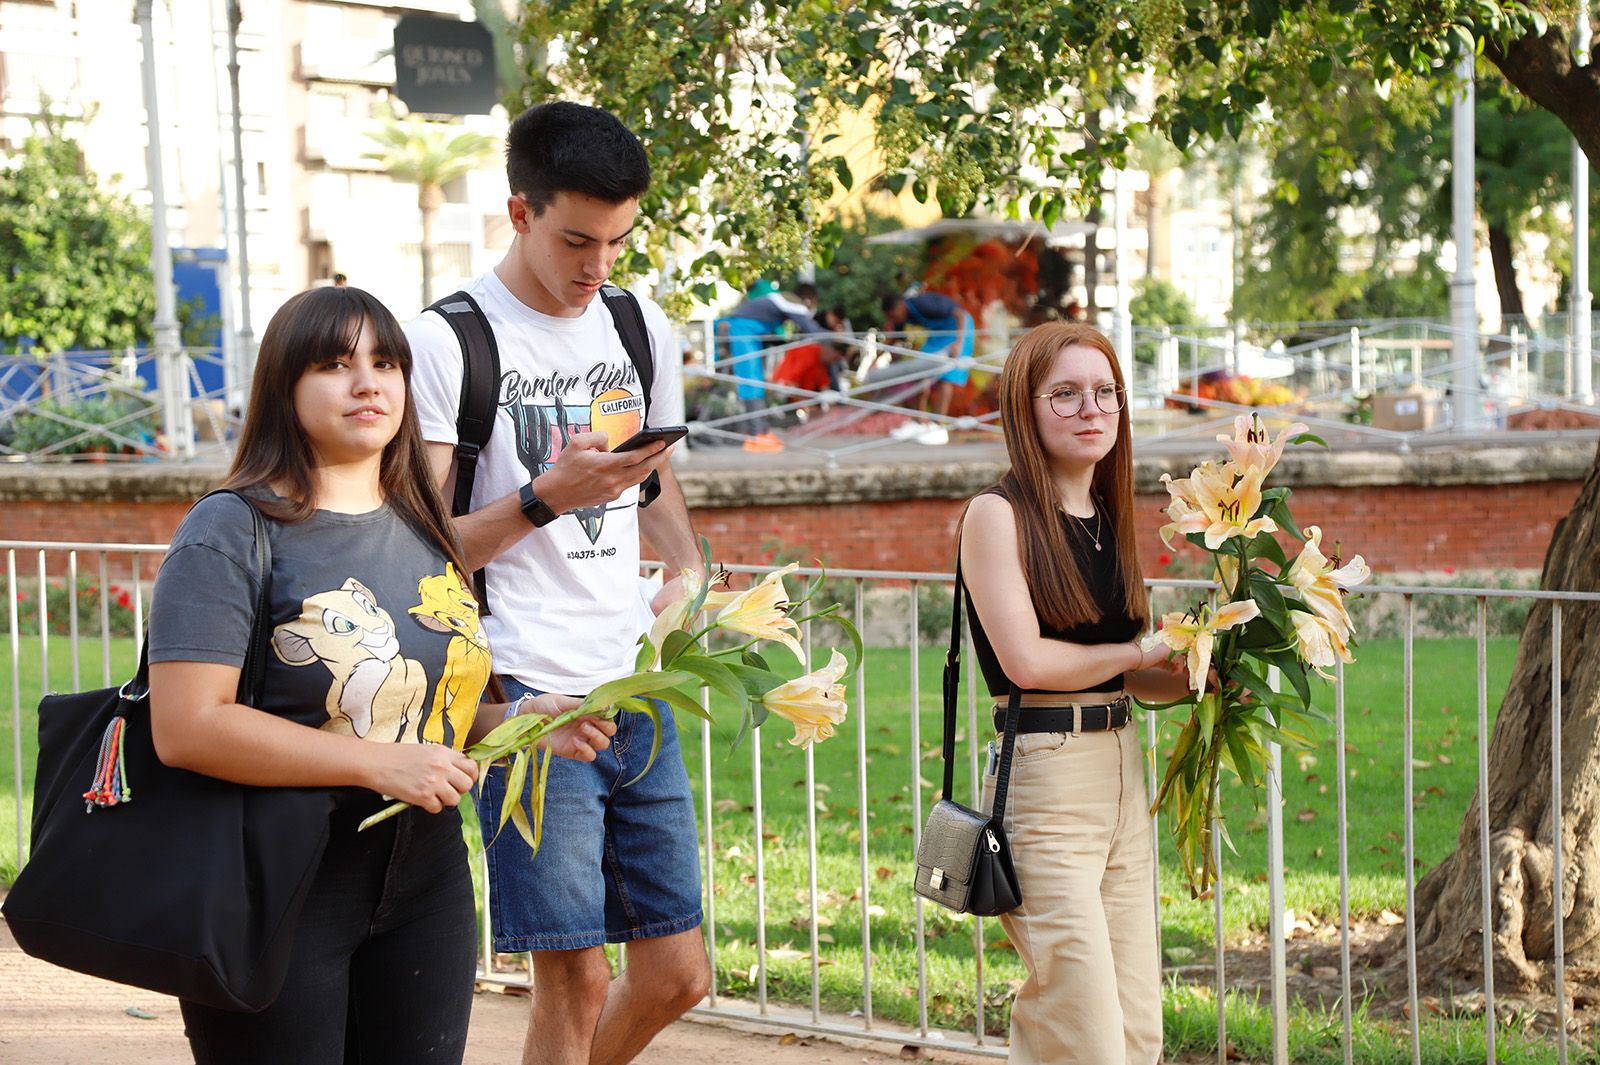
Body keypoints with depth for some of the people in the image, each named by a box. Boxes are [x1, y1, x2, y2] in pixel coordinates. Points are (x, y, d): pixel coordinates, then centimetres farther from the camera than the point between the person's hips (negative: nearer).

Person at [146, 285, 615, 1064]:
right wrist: (380, 764, -22)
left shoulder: (423, 532, 11)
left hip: (424, 883, 7)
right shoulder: (232, 532, -11)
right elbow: (185, 728, -21)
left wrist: (522, 720, 2)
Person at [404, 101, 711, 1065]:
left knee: (676, 974, 8)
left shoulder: (643, 327, 12)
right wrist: (547, 497, -21)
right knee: (576, 979, -6)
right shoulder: (447, 342, -7)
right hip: (529, 696, -6)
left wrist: (690, 572, 7)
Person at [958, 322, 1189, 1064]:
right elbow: (1026, 660, -17)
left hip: (1121, 773, 8)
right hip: (1044, 774, -7)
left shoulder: (1107, 519, 14)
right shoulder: (998, 514, -7)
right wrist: (1145, 651, -5)